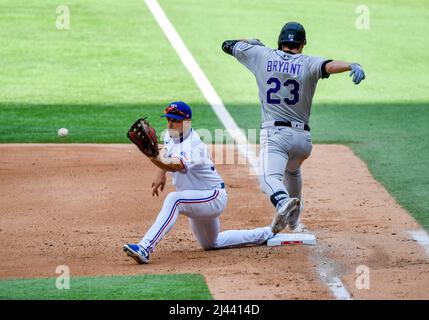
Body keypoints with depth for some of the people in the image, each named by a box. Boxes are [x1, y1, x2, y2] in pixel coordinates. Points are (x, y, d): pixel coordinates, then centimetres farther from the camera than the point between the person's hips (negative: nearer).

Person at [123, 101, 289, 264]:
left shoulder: (192, 147, -30)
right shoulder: (172, 134, -4)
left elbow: (175, 166, -52)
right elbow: (166, 150, 21)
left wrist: (153, 157, -71)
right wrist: (161, 173, 4)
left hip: (215, 197, -11)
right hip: (199, 201, 11)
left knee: (174, 199, -37)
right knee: (210, 244, 28)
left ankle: (145, 248, -46)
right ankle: (266, 234, 42)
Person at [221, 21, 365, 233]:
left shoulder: (261, 55, 5)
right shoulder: (308, 63, 0)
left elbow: (227, 45, 18)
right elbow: (328, 66, -23)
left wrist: (252, 42, 36)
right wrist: (351, 66, -41)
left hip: (274, 134, -3)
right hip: (302, 137, 3)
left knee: (269, 178, -21)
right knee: (292, 170, 33)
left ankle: (283, 203, -54)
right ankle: (293, 219, 45)